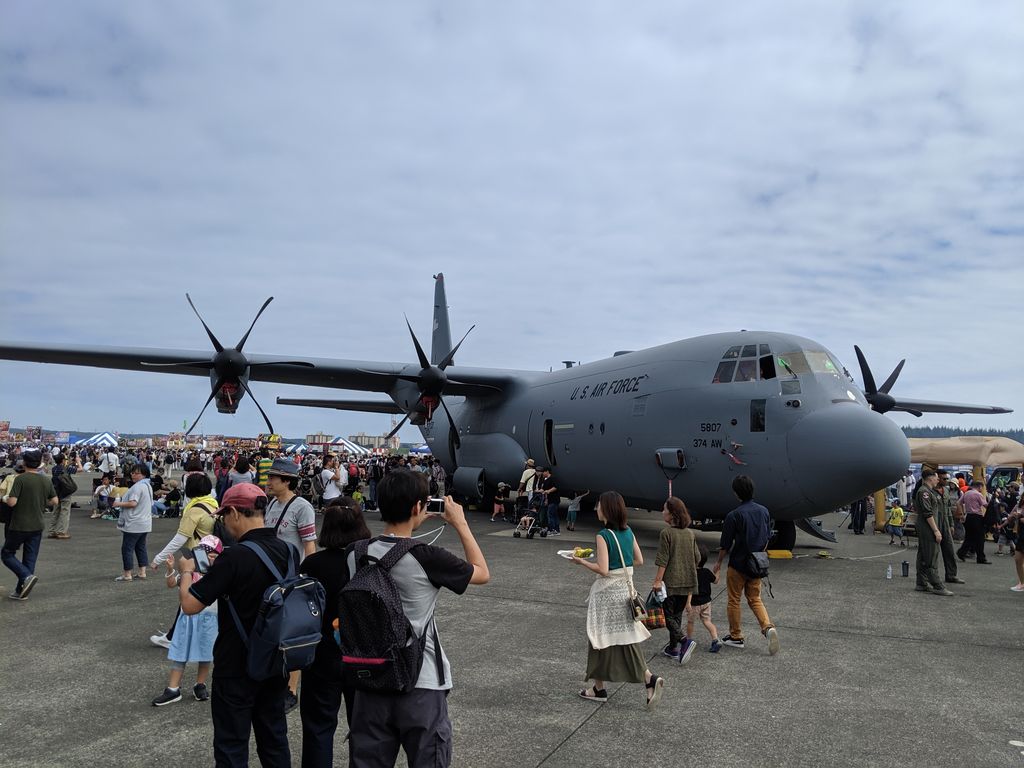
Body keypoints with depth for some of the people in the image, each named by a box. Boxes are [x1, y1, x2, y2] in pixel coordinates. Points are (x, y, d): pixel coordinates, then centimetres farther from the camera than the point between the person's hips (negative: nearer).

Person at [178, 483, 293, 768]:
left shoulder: (235, 557, -24)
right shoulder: (286, 551, -2)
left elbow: (189, 605, -19)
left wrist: (186, 571, -1)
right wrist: (216, 570, 16)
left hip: (237, 667, -6)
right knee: (274, 737, 19)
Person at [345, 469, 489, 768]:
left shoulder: (356, 554, -6)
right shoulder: (427, 557, -19)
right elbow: (482, 573, -3)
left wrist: (411, 523, 15)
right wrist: (460, 523, 5)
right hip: (421, 686, -4)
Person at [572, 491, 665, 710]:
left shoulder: (603, 536, -18)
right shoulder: (628, 532, 3)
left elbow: (603, 570, -22)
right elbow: (639, 560, 9)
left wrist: (581, 561, -10)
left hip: (607, 592, -7)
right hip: (626, 588, 7)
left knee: (601, 639, 8)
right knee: (626, 638, 13)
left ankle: (599, 689, 21)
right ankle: (650, 679, -1)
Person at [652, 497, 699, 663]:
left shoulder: (666, 533, -14)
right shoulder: (690, 533, 4)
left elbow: (663, 560, -16)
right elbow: (697, 557, 9)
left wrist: (658, 580, -11)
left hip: (670, 582, -6)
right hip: (687, 581, 6)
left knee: (669, 616, 3)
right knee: (677, 615, 17)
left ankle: (684, 640, -15)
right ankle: (673, 648, 23)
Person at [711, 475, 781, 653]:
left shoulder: (734, 515, -18)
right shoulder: (764, 511, -1)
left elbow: (725, 545, -11)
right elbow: (767, 539, 10)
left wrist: (719, 563, 3)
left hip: (738, 565, -5)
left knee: (734, 600, 11)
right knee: (755, 599, 18)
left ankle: (736, 637, 20)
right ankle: (768, 627, -3)